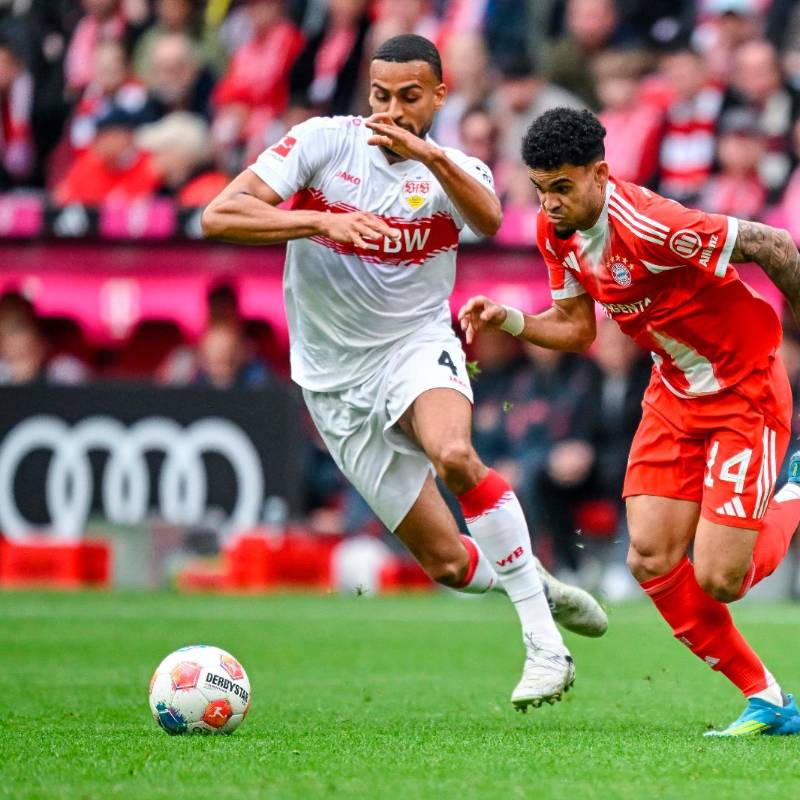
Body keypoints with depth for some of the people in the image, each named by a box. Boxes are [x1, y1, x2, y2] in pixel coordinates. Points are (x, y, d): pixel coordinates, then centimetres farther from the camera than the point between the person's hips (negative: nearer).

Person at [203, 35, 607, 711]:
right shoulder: (323, 142, -5)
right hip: (338, 382, 1)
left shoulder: (454, 170, -3)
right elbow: (219, 218, -14)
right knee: (449, 564, -4)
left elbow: (488, 221, -28)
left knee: (454, 454, -37)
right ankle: (537, 589, 30)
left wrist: (432, 157, -45)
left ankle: (545, 643, -28)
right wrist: (320, 221, -27)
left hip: (418, 346, -1)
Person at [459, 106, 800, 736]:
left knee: (717, 581, -11)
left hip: (746, 394, -8)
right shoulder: (558, 232, -5)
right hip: (674, 390, 8)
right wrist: (509, 320, -10)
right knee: (651, 560, -6)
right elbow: (577, 328, 8)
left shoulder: (649, 228, -31)